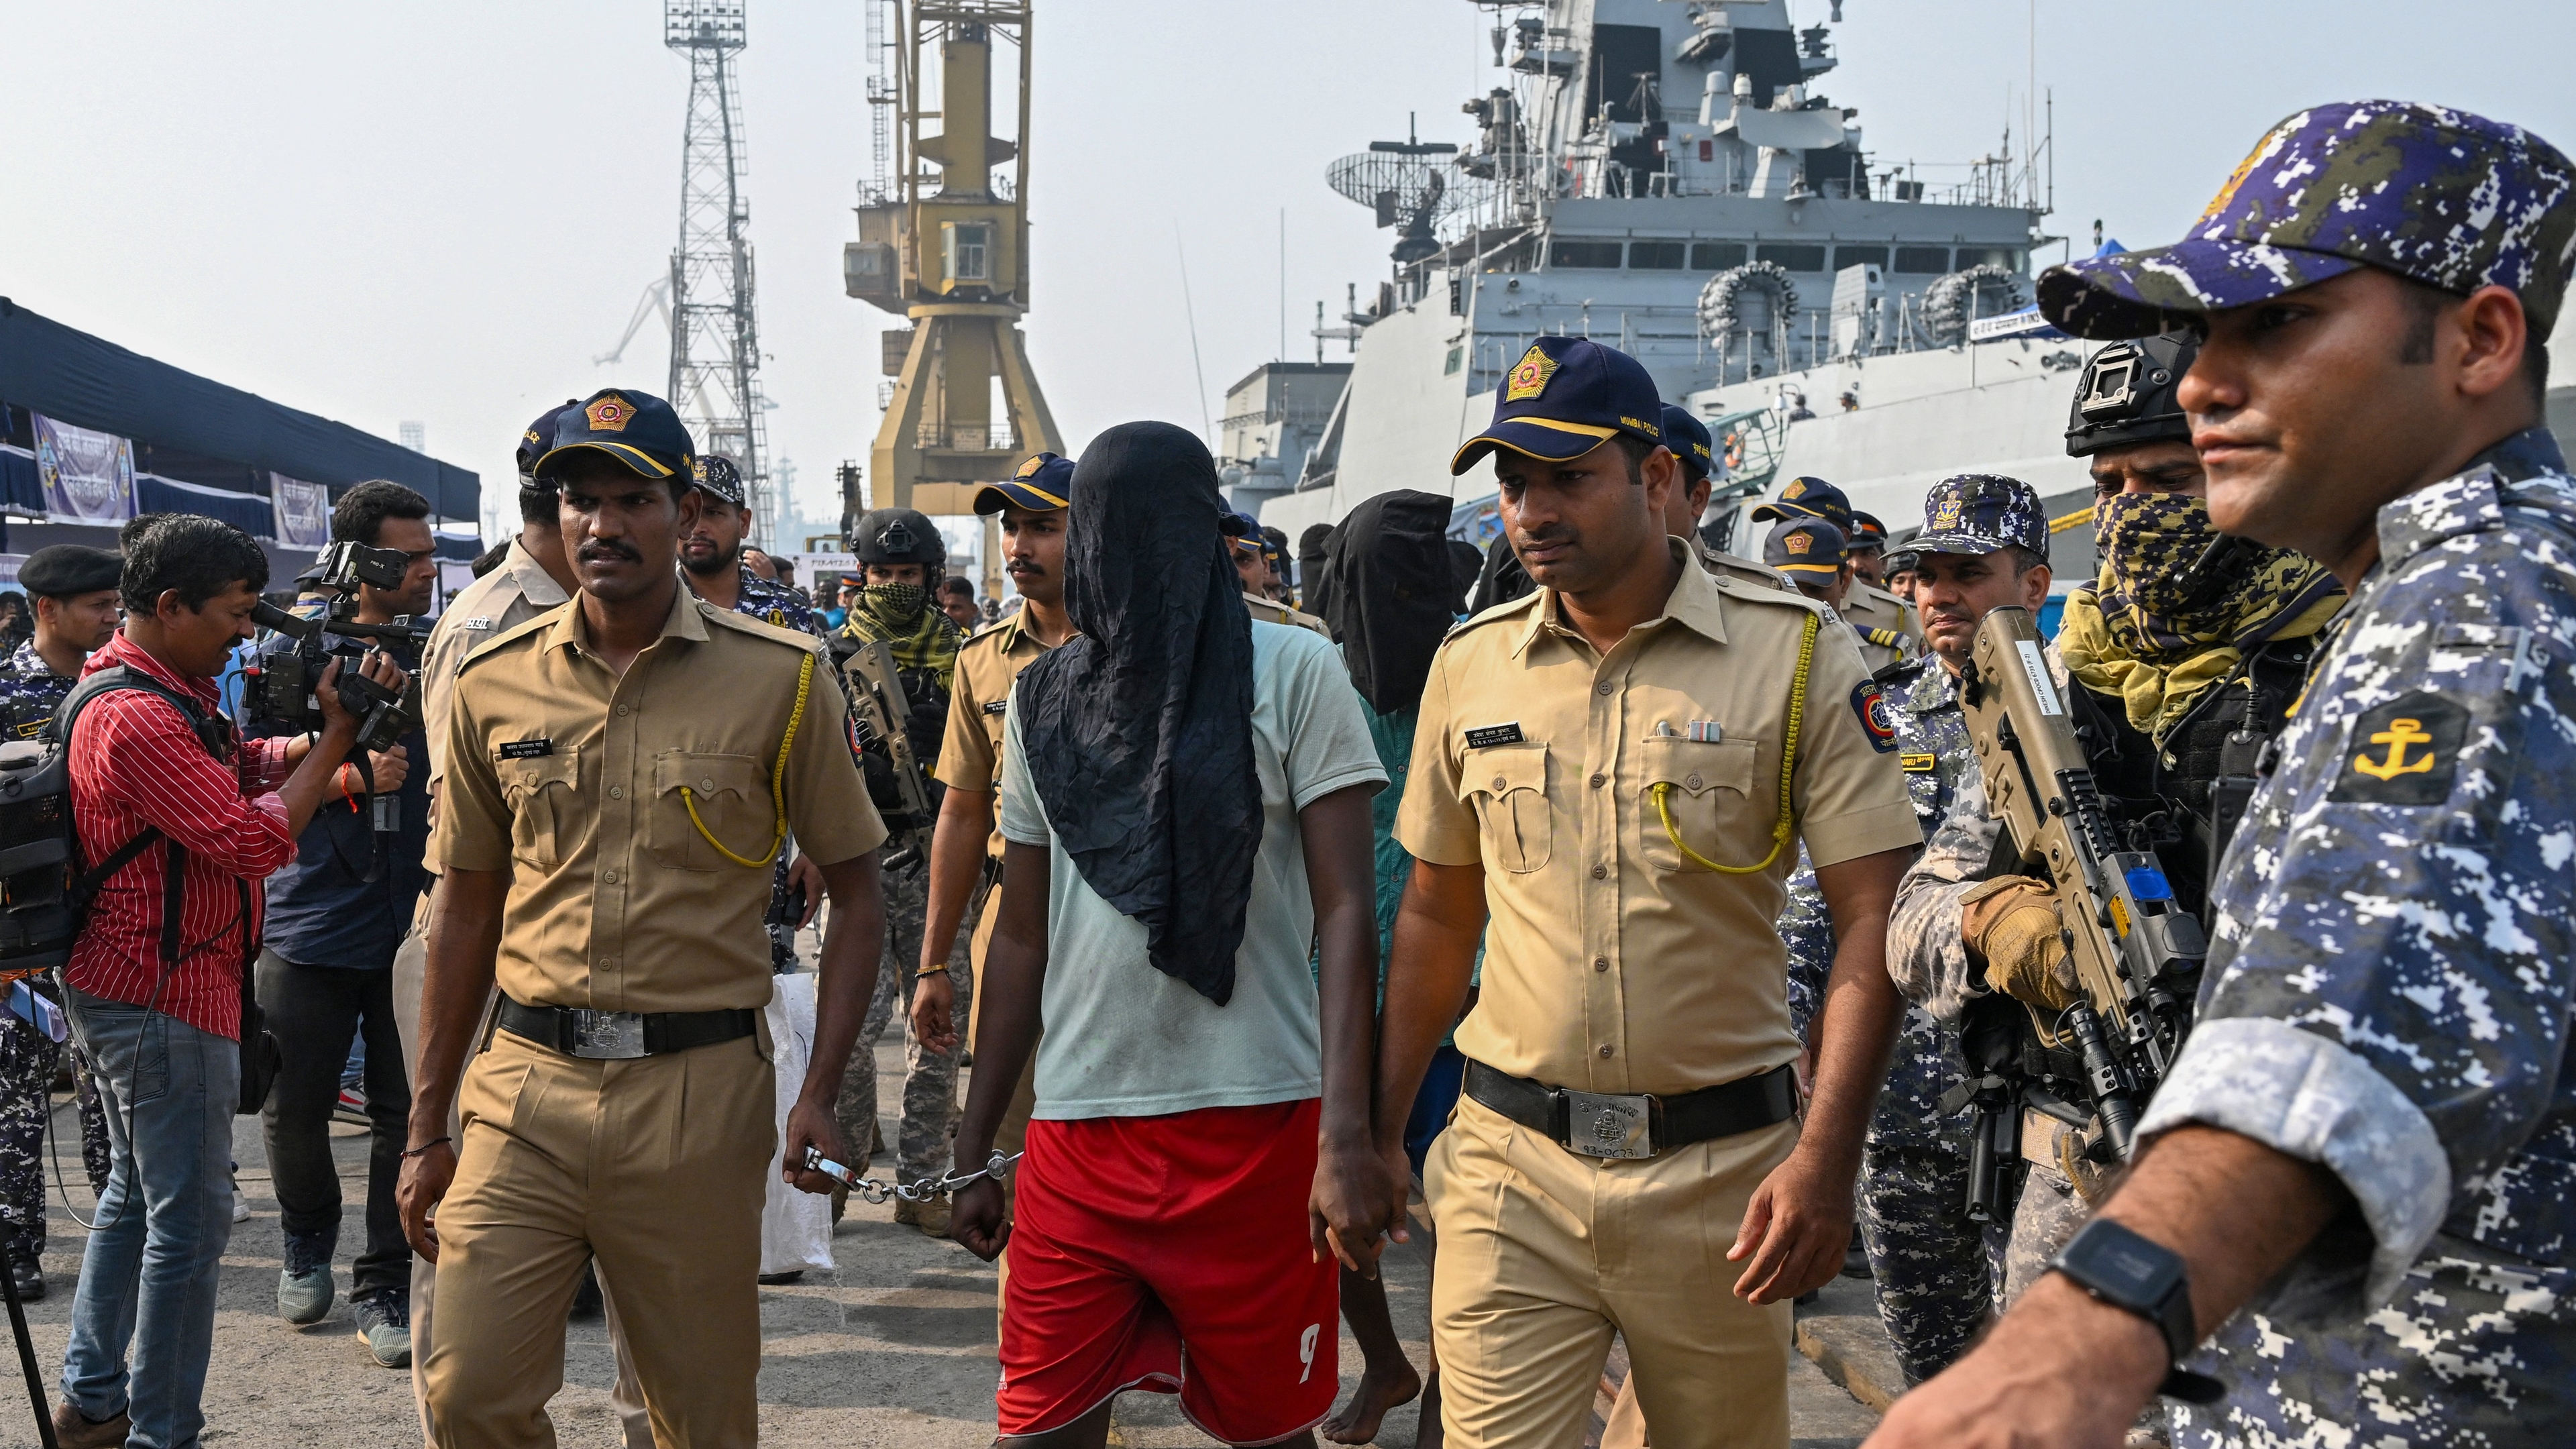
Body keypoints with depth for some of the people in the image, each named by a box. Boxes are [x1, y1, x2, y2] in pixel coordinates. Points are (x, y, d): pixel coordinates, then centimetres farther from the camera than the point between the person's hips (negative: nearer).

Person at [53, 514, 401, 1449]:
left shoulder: (163, 692, 11)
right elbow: (257, 839, -25)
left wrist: (326, 726, -5)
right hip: (165, 994, -11)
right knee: (190, 1216, -4)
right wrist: (339, 734, -17)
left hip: (119, 986, 11)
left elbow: (247, 768, 10)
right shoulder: (139, 717, -23)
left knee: (135, 1191, 22)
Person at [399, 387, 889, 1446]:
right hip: (523, 1086, 2)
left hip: (700, 1091, -2)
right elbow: (466, 913, 14)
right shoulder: (494, 686, 7)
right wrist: (428, 1127, 14)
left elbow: (856, 893, 3)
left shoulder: (781, 678, -1)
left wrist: (821, 1094, -7)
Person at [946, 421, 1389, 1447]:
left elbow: (1343, 910, -6)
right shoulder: (1043, 699, 11)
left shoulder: (1295, 674, -1)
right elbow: (1022, 938, 16)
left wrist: (1345, 1137, -16)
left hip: (1255, 1127, -3)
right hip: (1077, 1135, 3)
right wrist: (973, 1152, 14)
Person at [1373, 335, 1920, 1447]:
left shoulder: (1797, 654, -4)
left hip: (1721, 1167, -2)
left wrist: (1826, 1158, -15)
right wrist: (1381, 1133, 12)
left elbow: (1873, 917, -6)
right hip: (1509, 1162, 2)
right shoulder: (1470, 666, 7)